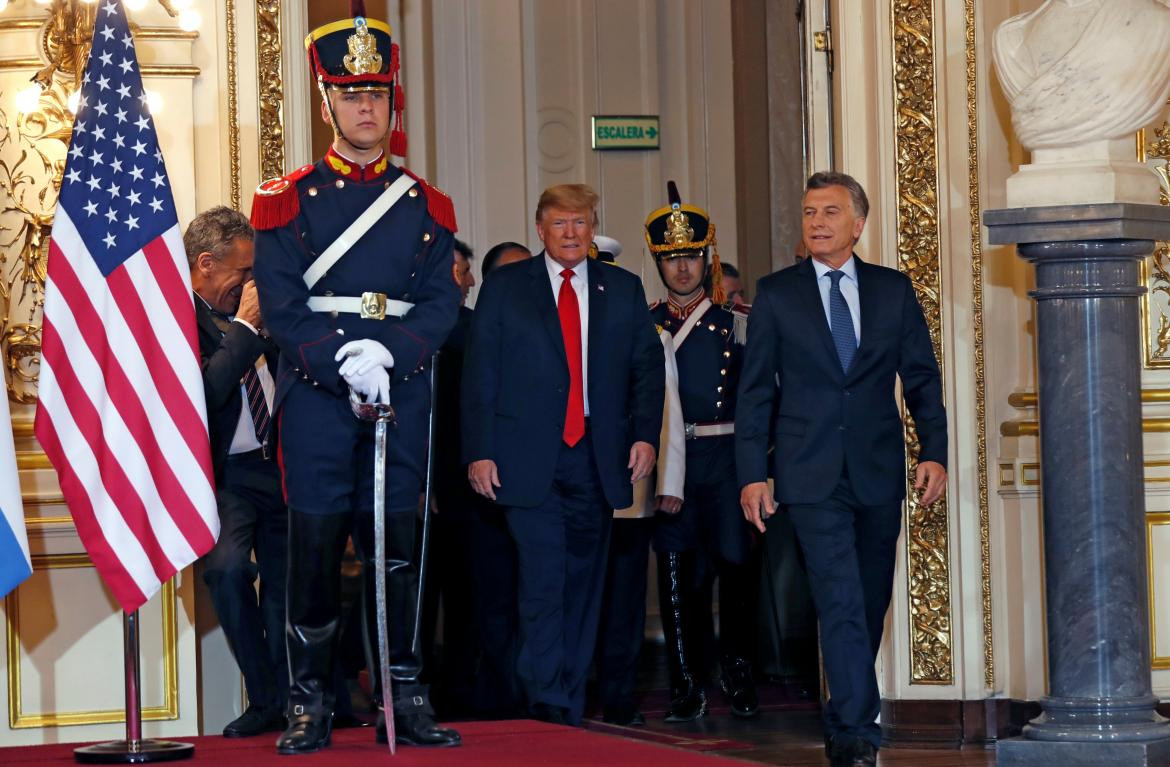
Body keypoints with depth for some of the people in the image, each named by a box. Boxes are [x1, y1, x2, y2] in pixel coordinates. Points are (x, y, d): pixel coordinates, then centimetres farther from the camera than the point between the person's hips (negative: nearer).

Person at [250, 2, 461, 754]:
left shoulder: (426, 205, 11)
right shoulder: (289, 201, 5)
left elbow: (442, 303, 4)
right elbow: (281, 305, -4)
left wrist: (390, 354, -14)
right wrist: (344, 359, -18)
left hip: (403, 394, 2)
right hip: (316, 394, -2)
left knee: (398, 543, 3)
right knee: (315, 543, -3)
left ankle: (406, 698, 8)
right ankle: (310, 703, 4)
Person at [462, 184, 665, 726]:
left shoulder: (624, 290, 13)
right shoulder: (504, 288, 6)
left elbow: (648, 367, 12)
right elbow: (478, 375, 3)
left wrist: (645, 434, -2)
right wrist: (479, 452, -5)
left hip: (597, 457, 3)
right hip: (529, 458, -3)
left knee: (583, 582, 6)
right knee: (543, 580, -11)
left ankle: (571, 704, 12)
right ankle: (548, 706, -10)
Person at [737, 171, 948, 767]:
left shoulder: (893, 289, 8)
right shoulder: (776, 293, 4)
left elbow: (922, 377, 9)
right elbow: (755, 389, 4)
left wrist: (934, 451, -2)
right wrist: (751, 474, -2)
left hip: (879, 471, 3)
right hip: (812, 473, -3)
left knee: (870, 605, 9)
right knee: (841, 601, -13)